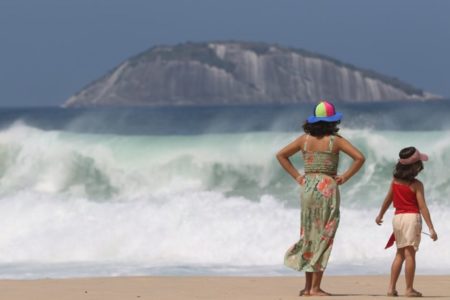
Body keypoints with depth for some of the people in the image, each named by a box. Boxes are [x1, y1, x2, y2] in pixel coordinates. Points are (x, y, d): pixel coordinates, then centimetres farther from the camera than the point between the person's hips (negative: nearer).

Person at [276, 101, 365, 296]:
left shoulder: (305, 139, 5)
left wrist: (296, 176, 9)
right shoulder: (335, 140, -5)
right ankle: (315, 287, -3)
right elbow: (359, 158, -11)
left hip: (307, 187, 4)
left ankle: (308, 286, 12)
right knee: (324, 238, 0)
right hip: (327, 188, -4)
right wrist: (344, 177, -2)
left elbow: (281, 155, 10)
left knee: (309, 236, 12)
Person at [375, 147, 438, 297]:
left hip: (397, 217, 6)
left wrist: (380, 215, 31)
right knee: (410, 254, -4)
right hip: (412, 217, -6)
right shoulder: (416, 185, -11)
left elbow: (388, 200, 15)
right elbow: (422, 207, -13)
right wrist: (431, 228, -12)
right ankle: (409, 289, -4)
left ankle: (391, 287, 12)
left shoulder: (395, 181, 5)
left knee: (400, 254, 15)